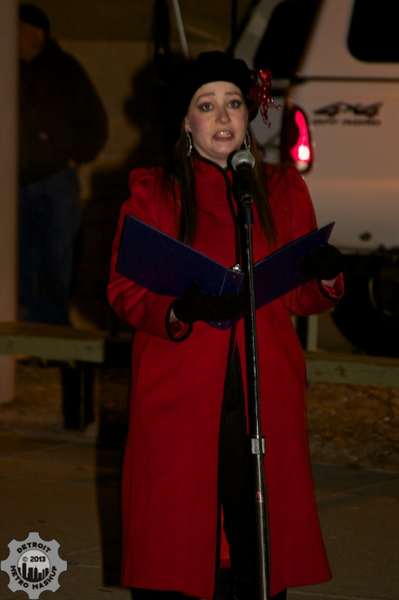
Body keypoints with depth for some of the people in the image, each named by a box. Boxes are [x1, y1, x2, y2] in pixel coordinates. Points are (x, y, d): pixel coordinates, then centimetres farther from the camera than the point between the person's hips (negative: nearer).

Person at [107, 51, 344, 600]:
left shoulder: (284, 191, 13)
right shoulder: (153, 192, 5)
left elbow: (301, 298, 12)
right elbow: (124, 291, -1)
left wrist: (326, 277, -11)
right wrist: (181, 311, -21)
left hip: (265, 396, 2)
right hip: (178, 393, -2)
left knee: (264, 537, -2)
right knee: (171, 544, -5)